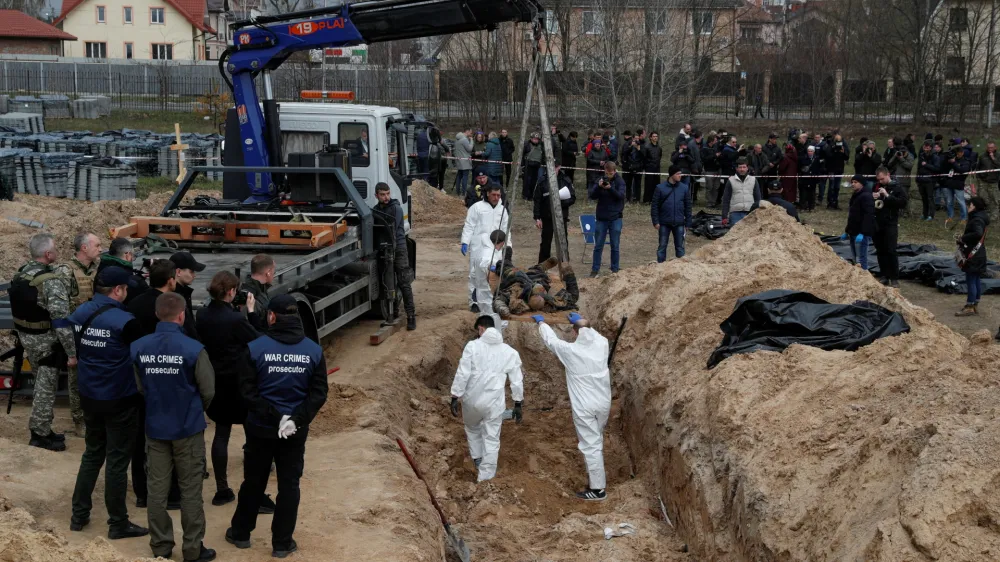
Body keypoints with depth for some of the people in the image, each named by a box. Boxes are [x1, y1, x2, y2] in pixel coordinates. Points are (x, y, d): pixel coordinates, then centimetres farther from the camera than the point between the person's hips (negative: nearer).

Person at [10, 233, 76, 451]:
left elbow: (19, 306, 9)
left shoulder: (20, 274, 3)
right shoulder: (52, 280, -23)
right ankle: (40, 434, 14)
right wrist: (71, 352, -22)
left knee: (41, 384, 20)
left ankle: (43, 430, 29)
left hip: (25, 336, 8)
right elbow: (61, 320, -25)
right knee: (46, 388, 4)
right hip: (46, 341, -8)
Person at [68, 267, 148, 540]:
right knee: (117, 461, 4)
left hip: (89, 395, 7)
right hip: (119, 399, -7)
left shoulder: (79, 313, 0)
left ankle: (79, 515, 27)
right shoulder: (124, 321, -22)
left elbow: (77, 351, 12)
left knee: (92, 454, 21)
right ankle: (118, 524, 13)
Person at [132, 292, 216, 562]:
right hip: (188, 428, -3)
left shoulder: (138, 347, -10)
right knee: (190, 491, 8)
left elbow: (139, 387, 1)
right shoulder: (193, 349, -20)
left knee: (157, 489, 13)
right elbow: (209, 391, -10)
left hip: (154, 427, 3)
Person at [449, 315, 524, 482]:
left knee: (472, 428, 29)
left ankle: (477, 458, 38)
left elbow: (462, 374, -11)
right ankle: (485, 477, 12)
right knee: (492, 439, 10)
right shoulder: (509, 351, 2)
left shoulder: (473, 346, -8)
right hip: (494, 401, 1)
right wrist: (518, 404, 15)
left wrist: (455, 397, -6)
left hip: (472, 399, -1)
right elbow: (517, 381, 6)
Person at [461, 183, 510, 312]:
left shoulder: (502, 210, 14)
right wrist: (465, 242, -8)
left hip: (495, 247, 4)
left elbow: (505, 229, 19)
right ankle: (474, 302, 4)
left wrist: (508, 245, 13)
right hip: (478, 247, -4)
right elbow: (469, 226, -1)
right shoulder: (477, 207, 0)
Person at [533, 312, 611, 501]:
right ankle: (598, 477, 39)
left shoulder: (569, 350, -14)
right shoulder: (602, 345, -4)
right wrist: (582, 321, 37)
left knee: (591, 446, -2)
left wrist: (541, 322, 23)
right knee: (597, 441, 24)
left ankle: (598, 489, 0)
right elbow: (595, 333, 22)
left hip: (584, 407, -5)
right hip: (603, 404, 5)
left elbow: (550, 339, 4)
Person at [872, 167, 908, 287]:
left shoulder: (897, 188, -3)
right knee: (880, 251, 7)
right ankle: (885, 276, 15)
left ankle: (895, 278, -4)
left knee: (891, 251, -8)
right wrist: (872, 197, -3)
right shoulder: (876, 187, 10)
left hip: (890, 224, -5)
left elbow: (903, 203, -14)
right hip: (877, 223, 5)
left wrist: (887, 196, -19)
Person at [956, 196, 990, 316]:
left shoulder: (977, 220, -19)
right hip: (979, 255, 10)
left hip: (973, 256, -10)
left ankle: (969, 307, 0)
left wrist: (963, 238, -23)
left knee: (971, 280, -4)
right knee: (977, 280, 14)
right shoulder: (980, 218, 12)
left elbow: (978, 234, -35)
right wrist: (964, 237, 4)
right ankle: (975, 305, 22)